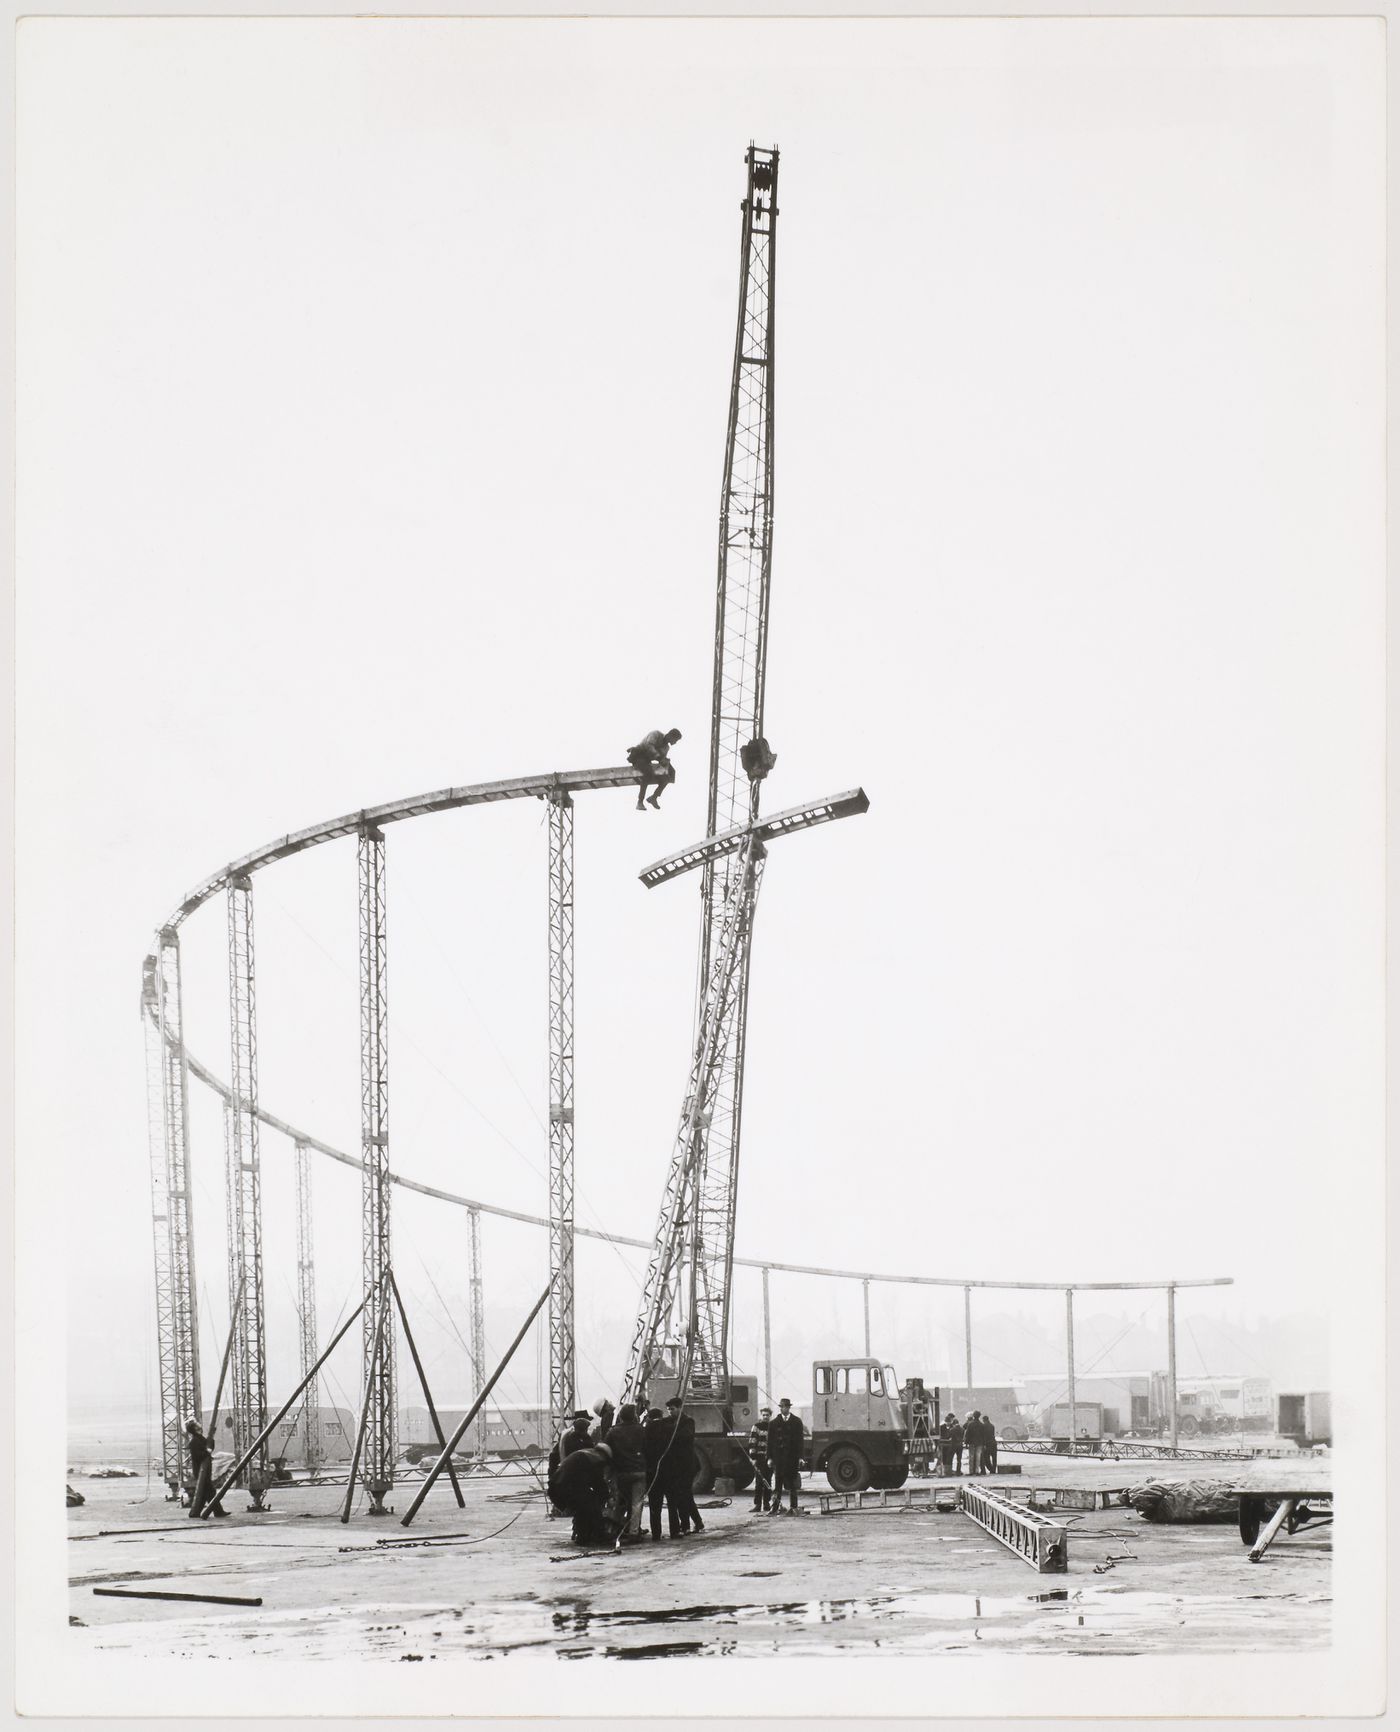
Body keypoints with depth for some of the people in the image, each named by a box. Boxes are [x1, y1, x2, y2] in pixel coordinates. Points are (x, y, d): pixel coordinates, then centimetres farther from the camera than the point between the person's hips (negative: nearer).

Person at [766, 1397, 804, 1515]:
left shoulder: (797, 1422, 7)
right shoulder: (773, 1423, 8)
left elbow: (799, 1440, 4)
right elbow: (770, 1442, 7)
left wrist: (800, 1457, -3)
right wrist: (770, 1458, 0)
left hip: (792, 1457, 0)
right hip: (778, 1456, 0)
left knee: (792, 1484, 3)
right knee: (777, 1483, -2)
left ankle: (793, 1507, 8)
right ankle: (774, 1507, -3)